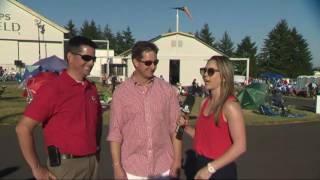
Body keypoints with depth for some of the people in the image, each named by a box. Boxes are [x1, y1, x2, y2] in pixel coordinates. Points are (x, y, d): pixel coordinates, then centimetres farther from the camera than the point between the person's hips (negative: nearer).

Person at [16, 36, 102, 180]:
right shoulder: (53, 89, -13)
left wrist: (96, 148, 10)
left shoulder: (92, 88, 4)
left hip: (92, 163, 6)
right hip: (65, 166, -5)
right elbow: (23, 128, -14)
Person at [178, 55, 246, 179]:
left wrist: (210, 168, -21)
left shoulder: (230, 105, -19)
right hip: (201, 164, 7)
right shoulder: (205, 102, 3)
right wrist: (185, 126, -5)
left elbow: (240, 146, -21)